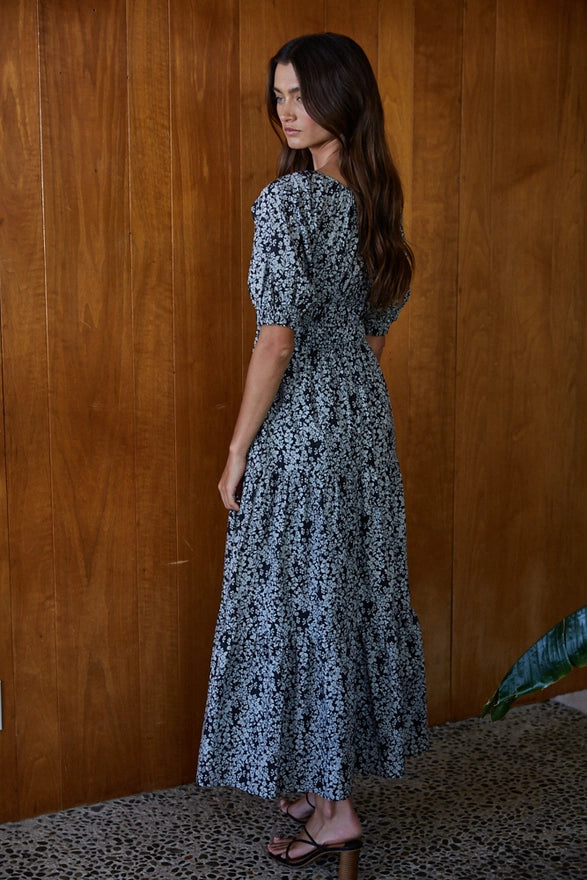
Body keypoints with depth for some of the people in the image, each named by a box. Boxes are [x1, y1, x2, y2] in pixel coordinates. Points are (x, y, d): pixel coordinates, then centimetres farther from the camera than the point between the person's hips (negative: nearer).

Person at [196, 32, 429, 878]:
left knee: (297, 598, 2)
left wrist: (238, 450, -12)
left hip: (300, 426, -8)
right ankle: (332, 777, 31)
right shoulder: (375, 197, 8)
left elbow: (277, 338, -20)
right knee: (356, 590, 15)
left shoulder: (288, 199, -17)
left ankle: (331, 807, 11)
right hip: (366, 414, 8)